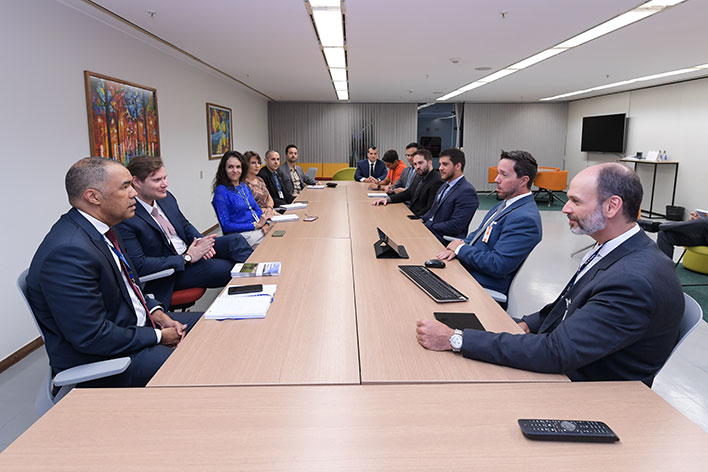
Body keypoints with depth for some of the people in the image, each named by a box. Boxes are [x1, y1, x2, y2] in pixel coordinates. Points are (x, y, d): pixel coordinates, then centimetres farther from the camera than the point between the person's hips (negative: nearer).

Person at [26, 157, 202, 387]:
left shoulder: (101, 229, 3)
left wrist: (158, 315, 1)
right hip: (99, 360, -10)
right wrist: (158, 336, -16)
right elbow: (92, 337, -27)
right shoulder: (69, 251, -27)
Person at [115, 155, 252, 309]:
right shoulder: (125, 219, -22)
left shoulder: (166, 197, 1)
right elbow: (138, 265, -24)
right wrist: (187, 258, -24)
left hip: (189, 249, 8)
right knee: (230, 269, -22)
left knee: (236, 240, -8)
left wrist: (200, 241, -8)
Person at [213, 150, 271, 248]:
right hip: (242, 234, -8)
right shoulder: (221, 191, -7)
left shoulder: (244, 186, 16)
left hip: (258, 228, 8)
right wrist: (255, 225, -15)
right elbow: (226, 226, -11)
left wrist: (264, 223, -4)